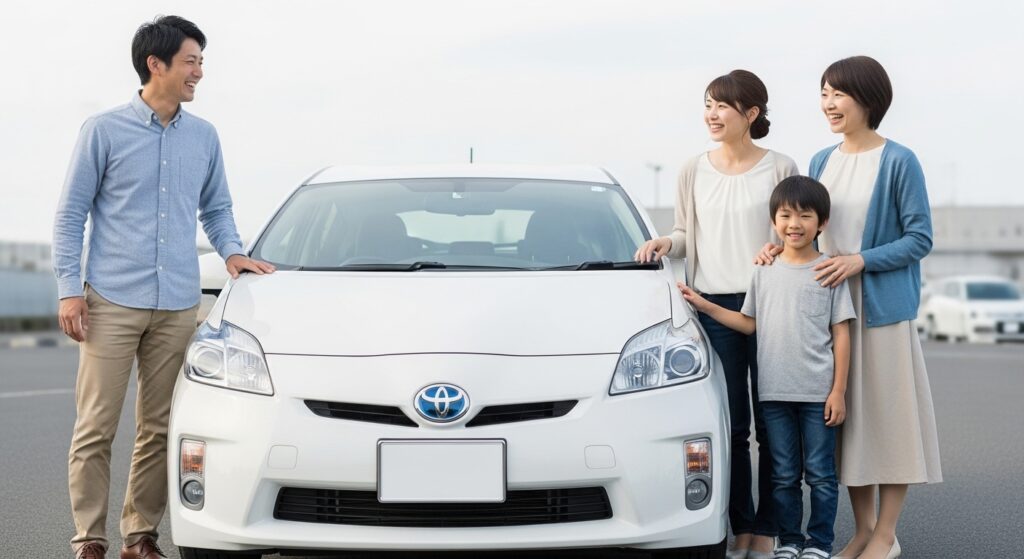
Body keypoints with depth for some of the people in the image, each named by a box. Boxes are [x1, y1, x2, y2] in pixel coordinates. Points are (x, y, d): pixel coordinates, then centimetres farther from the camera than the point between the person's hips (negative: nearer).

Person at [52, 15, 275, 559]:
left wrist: (232, 250, 2)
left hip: (177, 307, 4)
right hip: (112, 303, -4)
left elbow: (216, 207, 22)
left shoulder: (204, 137, 11)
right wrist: (69, 288, -7)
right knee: (96, 427, -2)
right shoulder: (104, 131, -1)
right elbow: (71, 214, 1)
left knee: (158, 429, 6)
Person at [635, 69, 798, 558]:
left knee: (772, 425, 1)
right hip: (714, 306, 2)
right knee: (731, 426, 4)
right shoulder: (694, 171, 9)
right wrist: (665, 243, -5)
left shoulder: (780, 169, 1)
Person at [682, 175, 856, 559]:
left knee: (820, 473, 2)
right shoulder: (765, 272, 10)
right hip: (774, 393, 3)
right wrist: (704, 306, 7)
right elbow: (749, 323, 16)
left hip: (818, 393, -3)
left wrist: (838, 390, -7)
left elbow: (841, 334, -1)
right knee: (783, 475, 9)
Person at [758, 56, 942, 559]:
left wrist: (860, 261, -19)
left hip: (883, 308, -6)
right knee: (847, 416, 9)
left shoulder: (899, 162, -8)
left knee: (888, 413, -1)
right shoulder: (821, 162, 11)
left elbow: (919, 238, -9)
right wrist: (780, 246, -3)